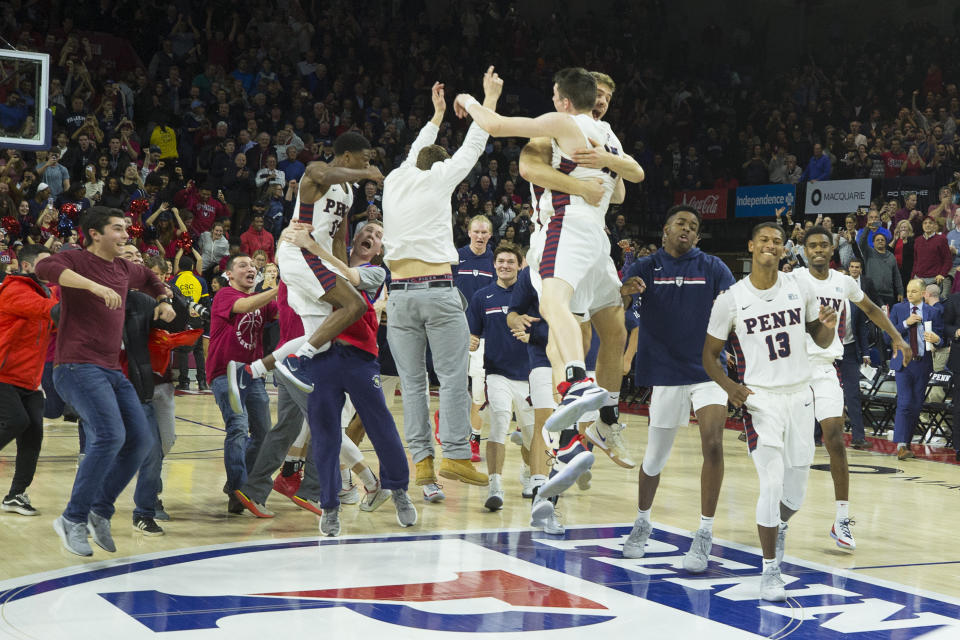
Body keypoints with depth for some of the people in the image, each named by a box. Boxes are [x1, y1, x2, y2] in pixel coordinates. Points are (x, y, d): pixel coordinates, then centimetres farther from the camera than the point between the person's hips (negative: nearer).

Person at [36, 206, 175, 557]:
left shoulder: (124, 269, 16)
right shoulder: (76, 260, -6)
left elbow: (150, 278, 41)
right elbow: (44, 268, -30)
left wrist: (163, 300, 22)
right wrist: (95, 286, -36)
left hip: (112, 370, 8)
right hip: (78, 367, -8)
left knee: (138, 441, 2)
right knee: (110, 436, -23)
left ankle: (100, 512, 15)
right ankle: (74, 520, -14)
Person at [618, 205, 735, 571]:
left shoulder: (712, 267, 3)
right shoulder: (645, 268, 2)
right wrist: (625, 291, -37)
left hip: (708, 369, 0)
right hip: (665, 373, 0)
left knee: (713, 444, -18)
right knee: (654, 458, 10)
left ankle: (705, 534, -8)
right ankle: (642, 523, 35)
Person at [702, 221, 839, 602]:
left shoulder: (800, 289, 1)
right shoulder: (731, 300, -7)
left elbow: (821, 341, 10)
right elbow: (710, 354, 1)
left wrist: (829, 326, -14)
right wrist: (729, 386, -18)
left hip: (800, 396, 3)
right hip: (760, 399, -3)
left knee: (796, 491, 11)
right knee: (772, 485, -13)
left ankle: (779, 527, 45)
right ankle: (770, 570, 2)